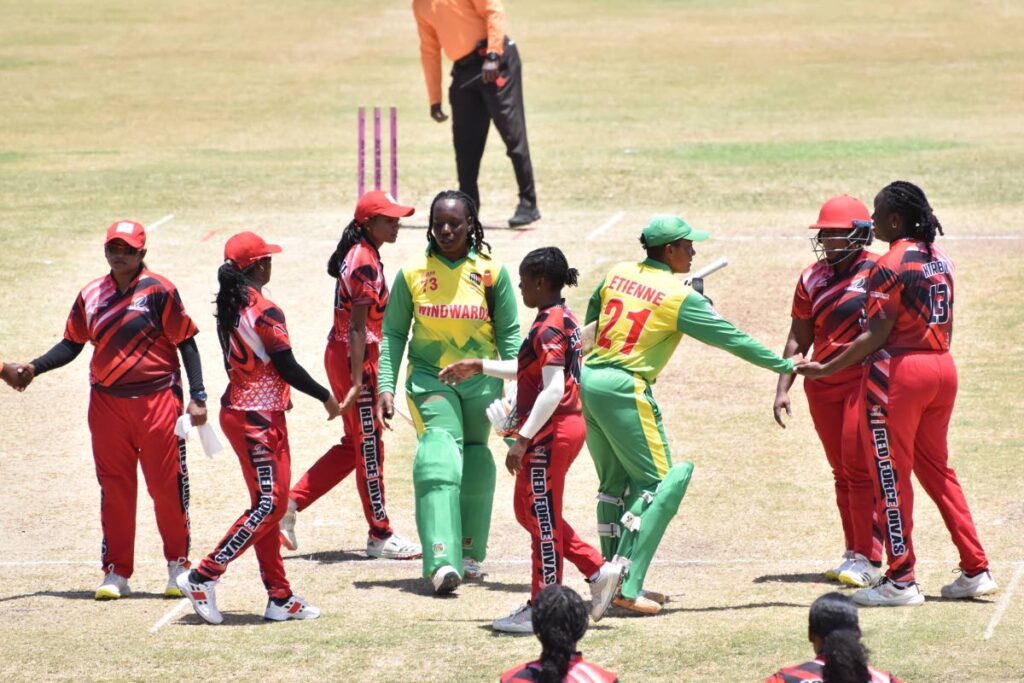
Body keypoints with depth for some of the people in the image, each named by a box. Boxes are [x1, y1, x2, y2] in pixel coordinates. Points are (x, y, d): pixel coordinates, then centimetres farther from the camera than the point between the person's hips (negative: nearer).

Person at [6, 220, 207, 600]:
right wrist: (34, 368, -2)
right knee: (114, 487, 6)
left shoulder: (158, 290, -5)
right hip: (107, 403, 4)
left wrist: (197, 397, -10)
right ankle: (116, 572, 13)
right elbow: (72, 344, 13)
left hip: (158, 400, -4)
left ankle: (179, 566, 16)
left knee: (167, 485, 1)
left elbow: (185, 343, -4)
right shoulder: (91, 295, 7)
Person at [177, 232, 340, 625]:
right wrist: (326, 397, -1)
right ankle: (203, 577, -8)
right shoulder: (265, 312, -17)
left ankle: (280, 598, 13)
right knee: (269, 504, -6)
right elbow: (288, 368, -15)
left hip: (238, 411, 9)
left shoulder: (227, 309, 8)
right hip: (259, 419, -9)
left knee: (268, 504, 11)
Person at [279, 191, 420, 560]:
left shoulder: (357, 255, 11)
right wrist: (358, 381, -25)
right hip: (356, 359, -10)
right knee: (369, 447, 1)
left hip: (340, 353, 10)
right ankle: (380, 536, 11)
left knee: (355, 445, 18)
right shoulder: (366, 263, -19)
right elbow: (358, 327, -23)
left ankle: (291, 503, 17)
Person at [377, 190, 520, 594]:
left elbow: (508, 333, 3)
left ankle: (468, 553, 31)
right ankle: (442, 562, -32)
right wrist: (386, 387, -3)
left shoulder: (492, 273, -1)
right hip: (428, 377, -2)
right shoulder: (412, 273, -2)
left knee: (474, 462, 11)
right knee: (439, 455, -20)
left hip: (481, 381, 2)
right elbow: (394, 333, 4)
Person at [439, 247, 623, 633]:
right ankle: (598, 571, 14)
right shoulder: (564, 320, 13)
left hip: (551, 433, -10)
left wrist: (523, 439, -24)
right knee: (529, 512, 18)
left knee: (542, 518, -1)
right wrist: (479, 368, 27)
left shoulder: (548, 327, -18)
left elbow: (553, 389, -24)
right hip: (567, 427, 10)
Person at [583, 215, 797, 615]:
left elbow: (591, 321, 22)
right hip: (624, 390, -7)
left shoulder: (617, 274, 9)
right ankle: (626, 583, -9)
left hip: (588, 382, 7)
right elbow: (730, 338, -6)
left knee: (614, 483, 16)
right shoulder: (679, 296, -8)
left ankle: (617, 580, 18)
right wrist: (784, 365, 1)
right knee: (660, 482, 0)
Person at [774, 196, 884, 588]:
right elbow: (799, 338, 13)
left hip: (866, 382, -5)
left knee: (860, 467, -10)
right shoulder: (812, 279, 9)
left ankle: (868, 557, -5)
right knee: (842, 472, 9)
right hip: (822, 386, 5)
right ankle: (854, 553, 17)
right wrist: (783, 388, 7)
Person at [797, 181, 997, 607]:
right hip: (943, 370, 8)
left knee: (891, 476, 0)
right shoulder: (942, 260, 10)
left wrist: (828, 369, -13)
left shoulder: (891, 264, -14)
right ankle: (975, 570, 14)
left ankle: (900, 579, 1)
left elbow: (877, 335, -17)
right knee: (937, 470, 17)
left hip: (898, 372, -8)